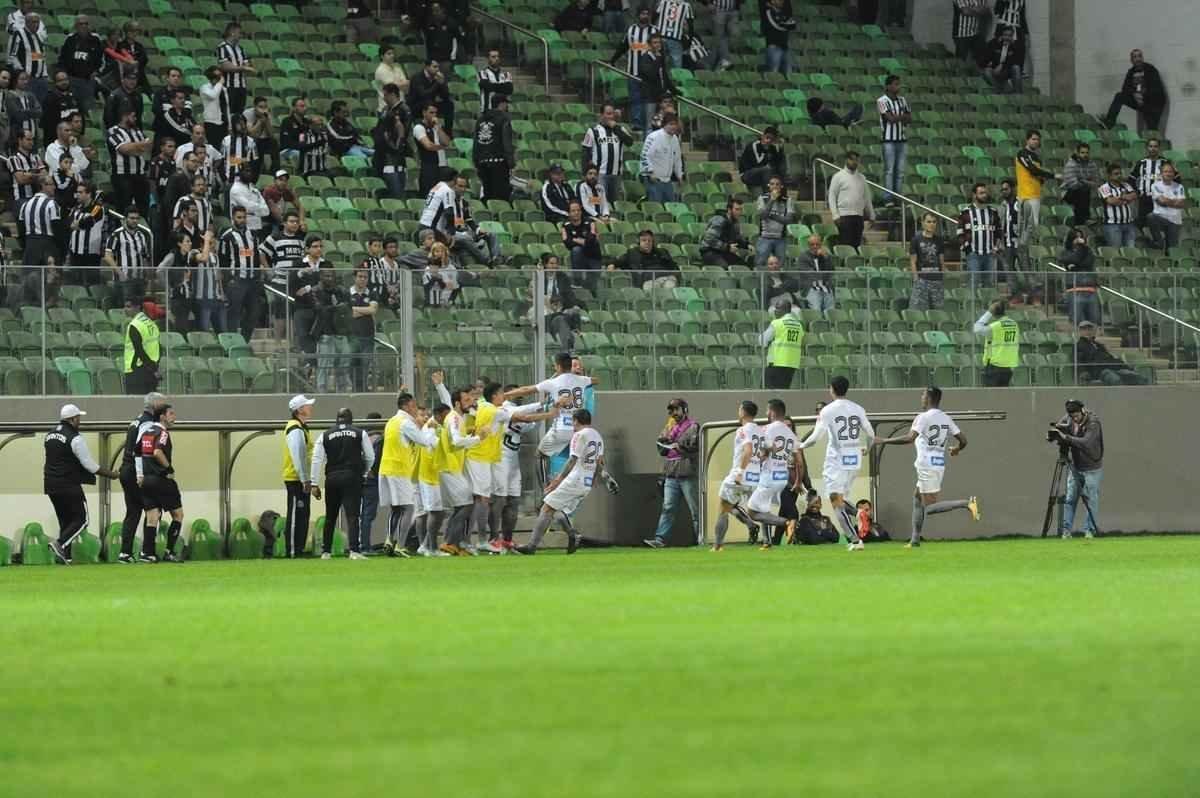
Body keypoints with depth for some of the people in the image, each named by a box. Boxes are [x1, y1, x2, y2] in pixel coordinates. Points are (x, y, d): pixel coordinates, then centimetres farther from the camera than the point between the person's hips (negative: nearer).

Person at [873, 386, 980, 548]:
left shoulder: (923, 417, -12)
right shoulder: (946, 418, 9)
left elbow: (909, 438, -23)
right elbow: (963, 440, 10)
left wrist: (884, 441, -15)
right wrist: (957, 450, 34)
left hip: (927, 466, -8)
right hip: (940, 464, 8)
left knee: (929, 508, -7)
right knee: (917, 498, 21)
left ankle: (966, 504, -23)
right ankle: (915, 539, 23)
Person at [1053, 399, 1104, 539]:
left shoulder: (1093, 423, -19)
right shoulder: (1068, 419, -3)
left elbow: (1087, 442, -31)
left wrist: (1066, 437, -33)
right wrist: (1055, 433, -17)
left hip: (1092, 468, -5)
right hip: (1075, 467, 5)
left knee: (1091, 500, -1)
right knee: (1069, 499, 1)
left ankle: (1089, 530, 7)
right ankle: (1066, 531, 5)